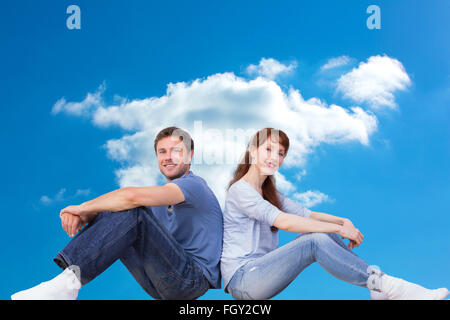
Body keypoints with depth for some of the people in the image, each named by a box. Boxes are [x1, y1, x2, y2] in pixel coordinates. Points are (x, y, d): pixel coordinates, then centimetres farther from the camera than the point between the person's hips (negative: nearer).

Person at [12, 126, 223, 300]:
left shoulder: (194, 184, -11)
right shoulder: (163, 194, 18)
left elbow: (132, 196, -28)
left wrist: (83, 207, -14)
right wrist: (82, 216, -14)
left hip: (194, 278, -8)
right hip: (164, 280, 8)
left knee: (133, 213, -26)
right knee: (107, 217, -2)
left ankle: (69, 283, -26)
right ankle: (66, 282, -13)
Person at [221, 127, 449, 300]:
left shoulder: (269, 191, 16)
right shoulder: (240, 189, -13)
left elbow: (306, 214, 9)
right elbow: (284, 222, -23)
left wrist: (342, 221, -10)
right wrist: (338, 229, -21)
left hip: (261, 270, 8)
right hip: (241, 279, -8)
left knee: (323, 234, -9)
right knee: (316, 241, -24)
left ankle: (379, 288, -12)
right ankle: (384, 285, -19)